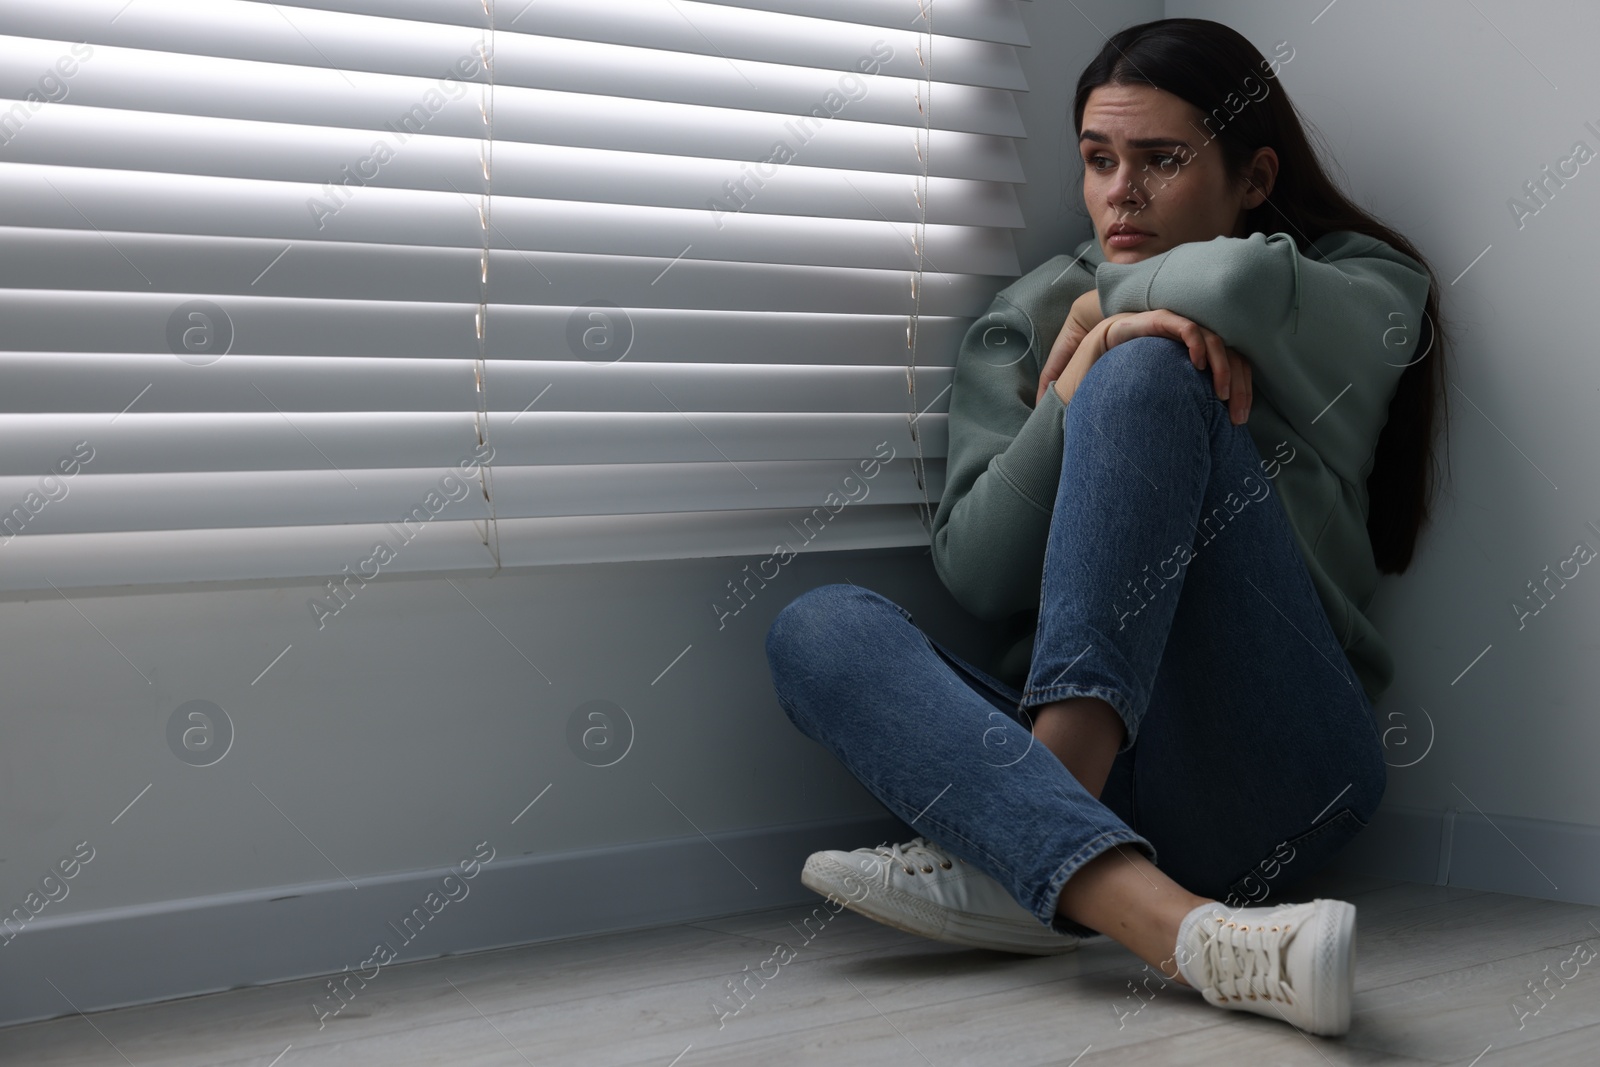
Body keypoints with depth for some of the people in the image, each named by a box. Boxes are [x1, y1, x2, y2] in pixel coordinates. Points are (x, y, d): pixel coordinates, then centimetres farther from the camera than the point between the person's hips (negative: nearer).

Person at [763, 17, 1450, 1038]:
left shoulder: (1371, 292, 10)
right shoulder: (1026, 325, 18)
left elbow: (1239, 284, -17)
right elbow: (977, 576, 3)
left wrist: (1107, 304, 3)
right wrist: (1082, 379, -9)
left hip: (1280, 766, -3)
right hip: (1102, 772, 4)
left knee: (1149, 372, -19)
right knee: (819, 628, -22)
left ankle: (1016, 855, -33)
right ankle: (1180, 925, -46)